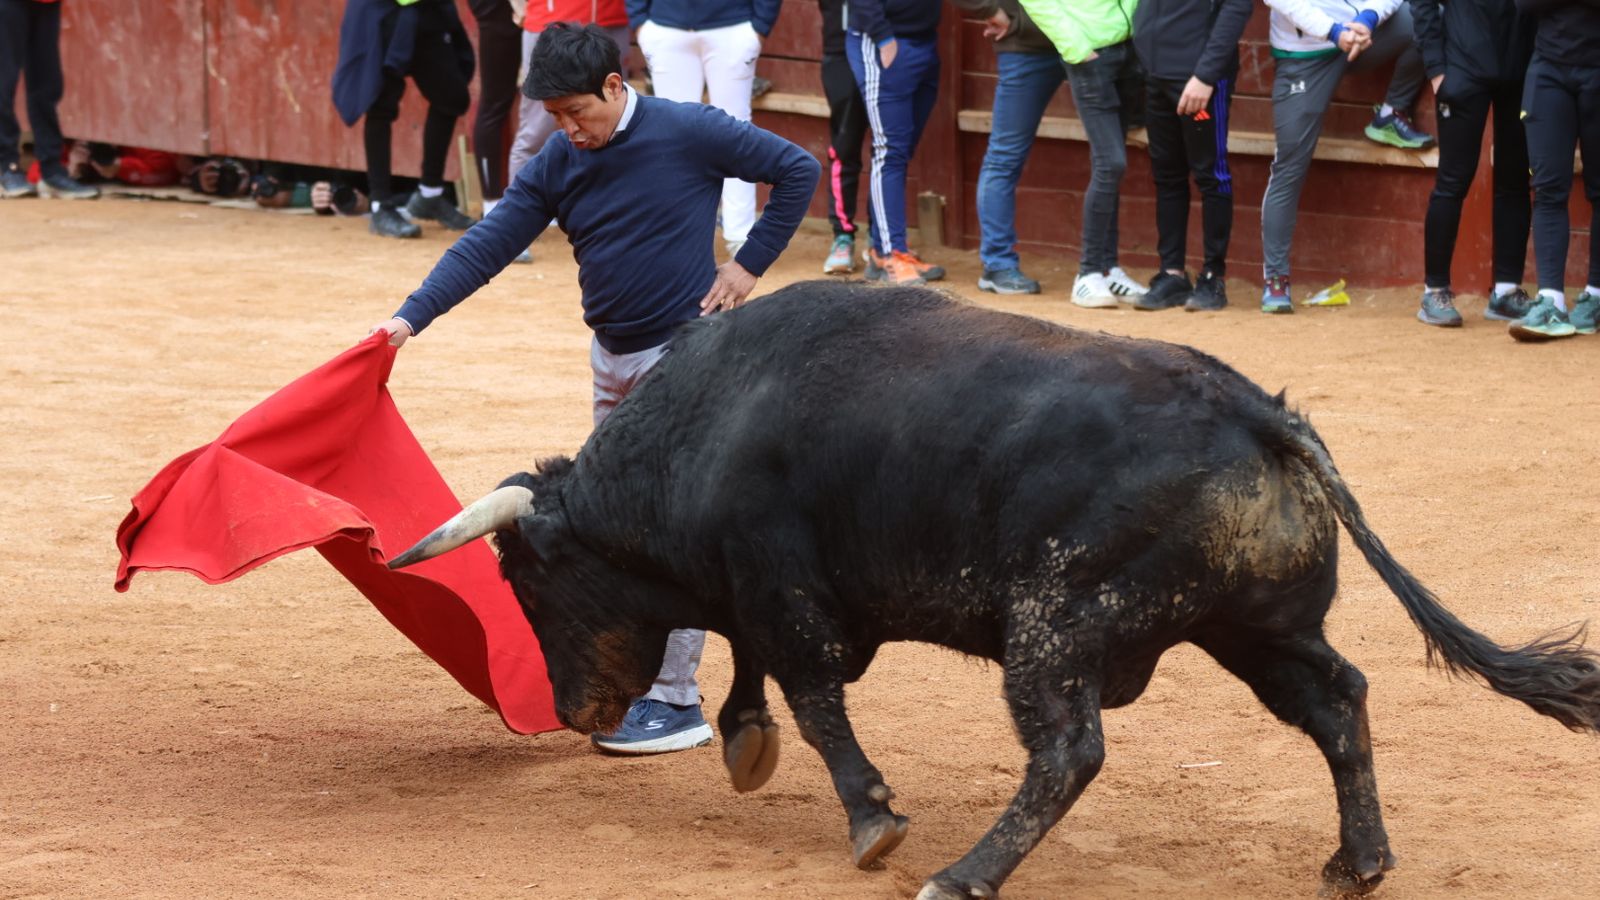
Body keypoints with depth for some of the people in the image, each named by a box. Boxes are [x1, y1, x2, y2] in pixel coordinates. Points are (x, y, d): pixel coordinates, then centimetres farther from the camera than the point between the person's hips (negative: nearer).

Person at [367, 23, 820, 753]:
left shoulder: (690, 133, -14)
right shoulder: (555, 166, 1)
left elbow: (797, 171, -7)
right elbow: (486, 246, -2)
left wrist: (749, 264, -9)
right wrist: (412, 317, -12)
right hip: (614, 360, 7)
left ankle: (676, 701, -5)